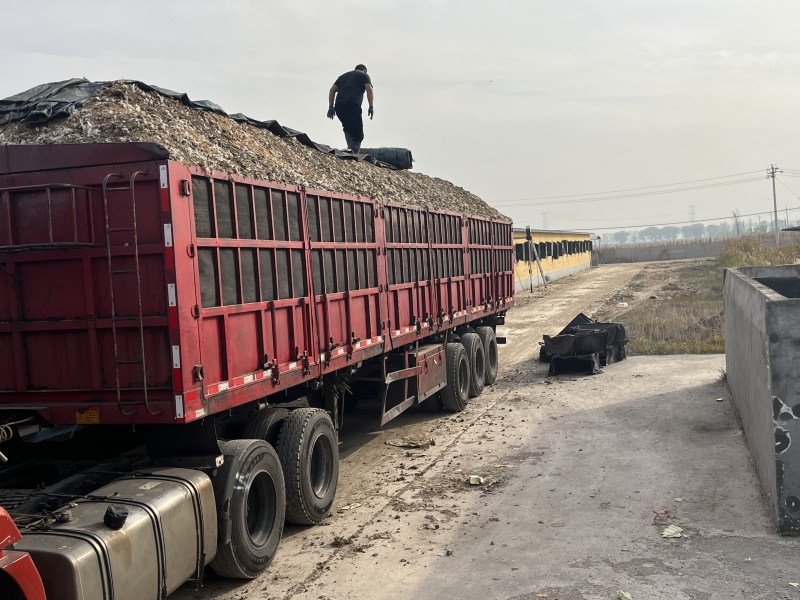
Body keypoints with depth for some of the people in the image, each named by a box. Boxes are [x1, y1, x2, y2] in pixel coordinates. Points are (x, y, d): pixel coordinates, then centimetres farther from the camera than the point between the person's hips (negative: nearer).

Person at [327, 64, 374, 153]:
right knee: (358, 134, -6)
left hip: (338, 106, 5)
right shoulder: (364, 75, 19)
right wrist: (371, 107, -3)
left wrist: (331, 107, 14)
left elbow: (332, 90, 19)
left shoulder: (344, 75, 32)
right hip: (353, 105, -5)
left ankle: (350, 149, 8)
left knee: (348, 128, 24)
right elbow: (369, 89, 0)